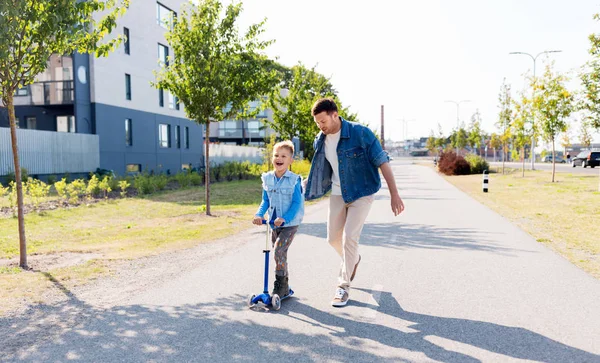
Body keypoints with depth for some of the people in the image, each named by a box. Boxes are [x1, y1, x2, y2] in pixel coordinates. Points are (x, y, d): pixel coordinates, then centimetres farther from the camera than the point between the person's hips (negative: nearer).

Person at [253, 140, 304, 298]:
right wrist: (259, 215, -11)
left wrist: (284, 218, -26)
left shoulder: (294, 180, -11)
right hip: (274, 223, 6)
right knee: (280, 254, 13)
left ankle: (280, 285, -2)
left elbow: (296, 203, -14)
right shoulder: (267, 179, 3)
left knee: (278, 250, -18)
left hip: (290, 223, -5)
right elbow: (265, 201, 7)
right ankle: (284, 288, 28)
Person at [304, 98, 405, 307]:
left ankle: (344, 285, 5)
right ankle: (352, 259, 42)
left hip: (361, 193, -5)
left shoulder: (360, 133, -20)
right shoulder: (320, 140, -3)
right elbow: (318, 170, 12)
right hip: (337, 194, 5)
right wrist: (307, 192, 15)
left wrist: (394, 194, -23)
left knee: (349, 238, -12)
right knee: (333, 238, 9)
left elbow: (382, 161, -19)